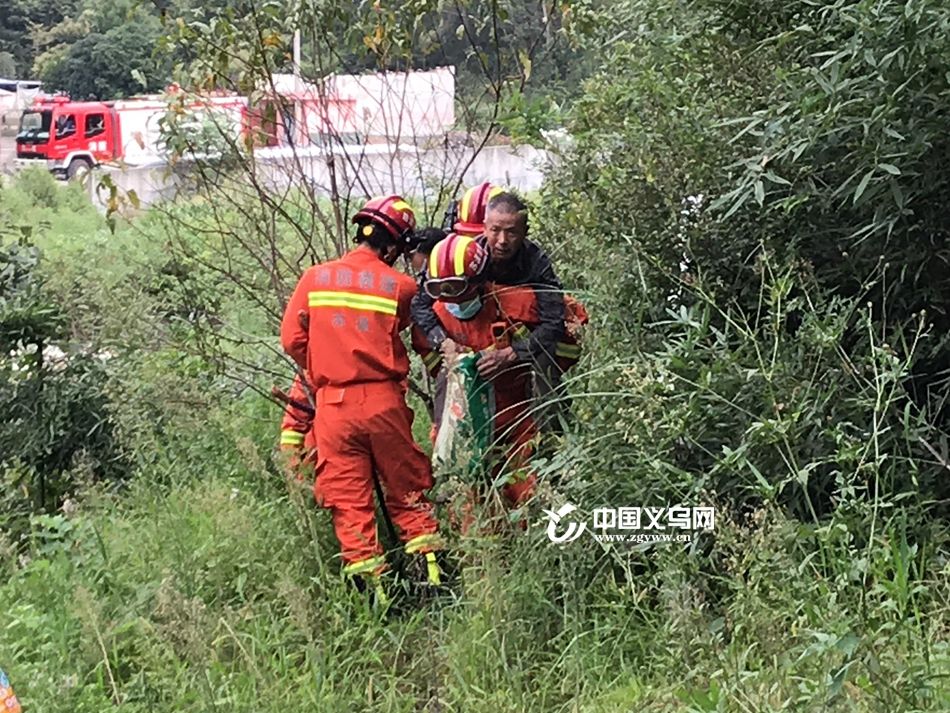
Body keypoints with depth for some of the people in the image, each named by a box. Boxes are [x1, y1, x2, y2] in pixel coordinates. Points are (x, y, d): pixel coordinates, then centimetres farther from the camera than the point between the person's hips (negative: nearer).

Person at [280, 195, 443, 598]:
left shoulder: (315, 278, 1)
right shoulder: (400, 286, -3)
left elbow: (292, 339, 1)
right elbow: (405, 335, 4)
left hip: (334, 405, 0)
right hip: (385, 401, 0)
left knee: (348, 500, 6)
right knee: (406, 490, 14)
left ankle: (369, 582, 5)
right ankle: (430, 566, 13)